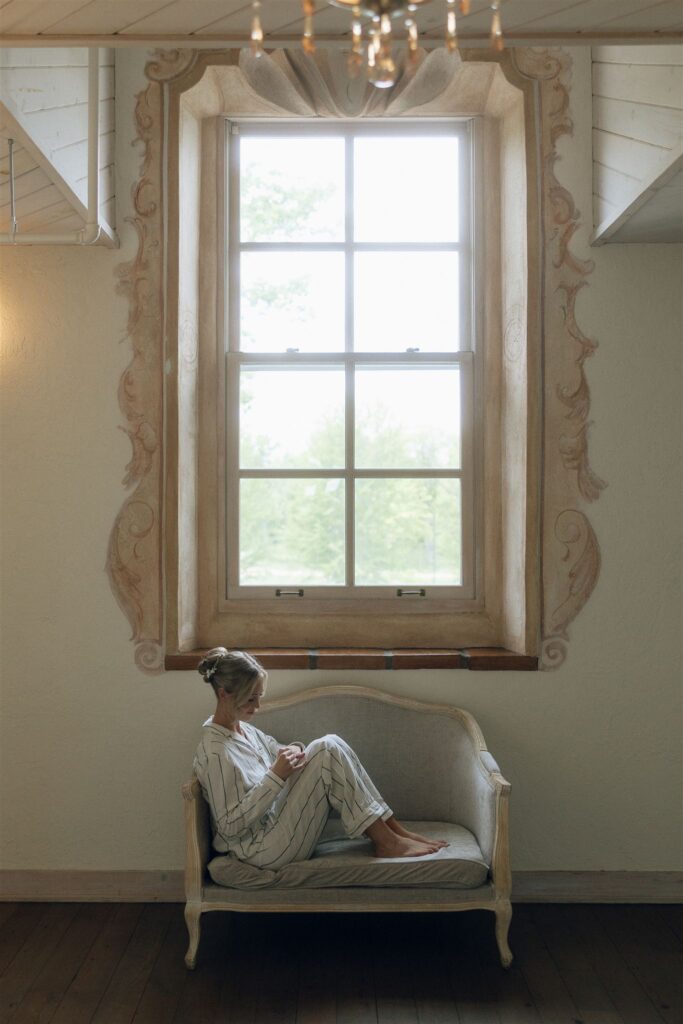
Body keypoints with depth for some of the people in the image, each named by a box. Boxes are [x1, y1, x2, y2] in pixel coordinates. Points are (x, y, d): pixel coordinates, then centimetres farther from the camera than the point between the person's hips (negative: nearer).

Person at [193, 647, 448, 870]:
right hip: (263, 851, -9)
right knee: (327, 750, -18)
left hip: (274, 822, 9)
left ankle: (393, 828, -3)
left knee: (330, 746, -4)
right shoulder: (216, 752, -21)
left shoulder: (241, 728, 8)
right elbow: (230, 824, -23)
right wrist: (276, 775, -25)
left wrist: (293, 751, -4)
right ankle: (385, 841, -12)